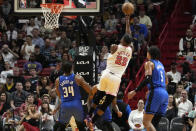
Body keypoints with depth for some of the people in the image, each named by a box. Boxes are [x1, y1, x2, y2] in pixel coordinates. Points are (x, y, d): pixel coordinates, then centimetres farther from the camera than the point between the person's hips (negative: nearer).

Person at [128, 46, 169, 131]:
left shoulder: (149, 63, 0)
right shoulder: (160, 64, 23)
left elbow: (148, 78, -15)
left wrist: (135, 91, -16)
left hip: (156, 92, -8)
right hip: (165, 93, 8)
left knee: (146, 122, -10)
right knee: (154, 123, 9)